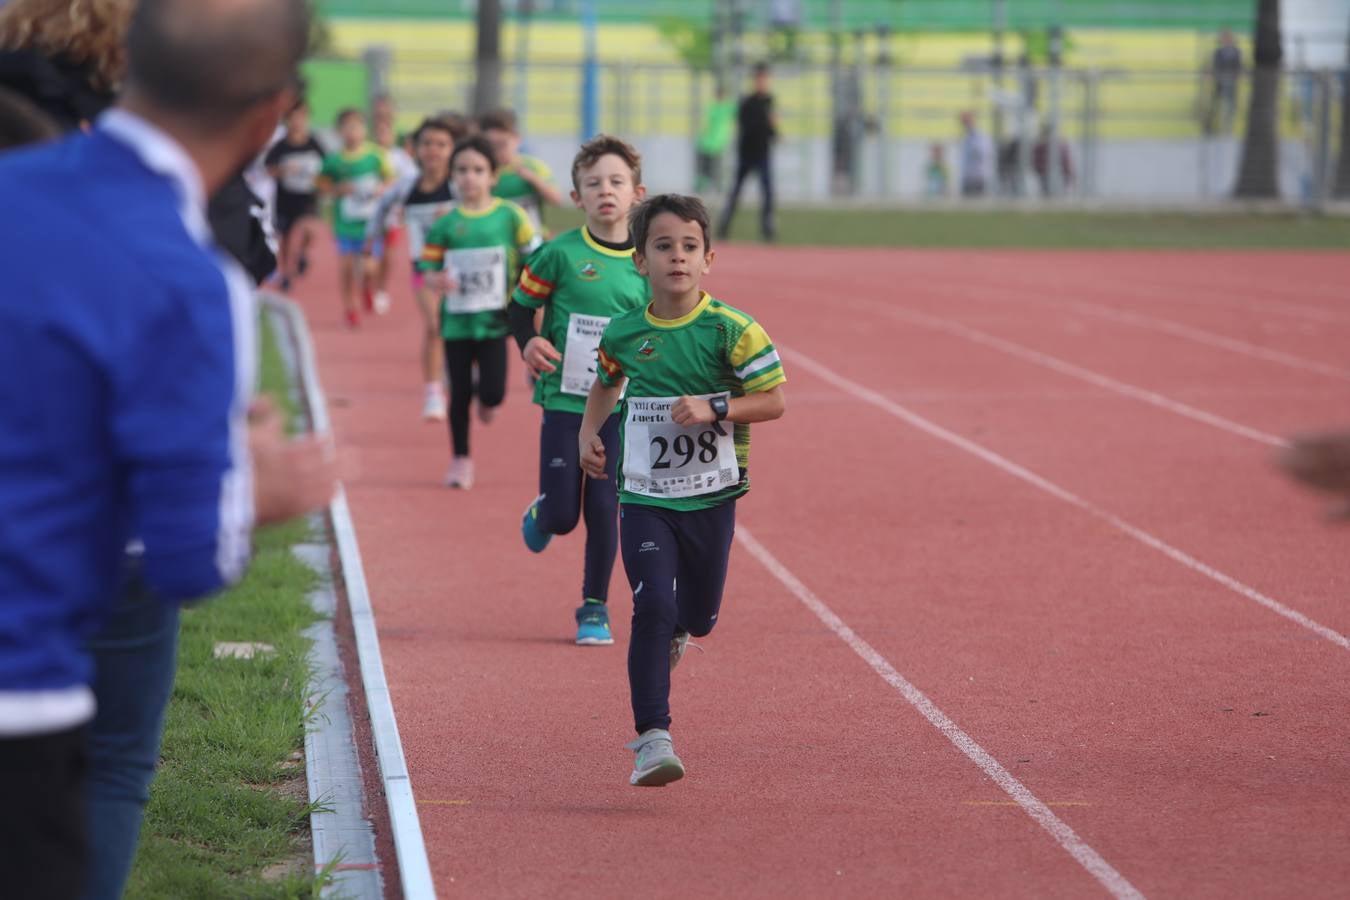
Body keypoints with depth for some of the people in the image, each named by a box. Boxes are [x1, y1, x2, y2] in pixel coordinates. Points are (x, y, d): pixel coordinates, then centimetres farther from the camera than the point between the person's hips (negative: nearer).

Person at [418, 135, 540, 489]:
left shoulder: (509, 216, -5)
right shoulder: (445, 223, -1)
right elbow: (429, 269, 2)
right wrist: (436, 283, -20)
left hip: (494, 320, -1)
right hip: (456, 321, 1)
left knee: (493, 393, -10)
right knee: (459, 394, 6)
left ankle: (485, 395, 27)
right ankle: (461, 460, 21)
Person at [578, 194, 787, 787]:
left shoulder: (731, 331, -11)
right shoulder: (624, 334, -2)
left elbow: (774, 400, -9)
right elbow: (606, 383, 21)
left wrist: (713, 410, -22)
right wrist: (589, 431, 6)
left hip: (710, 497, 0)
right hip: (644, 498, 0)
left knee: (699, 616, 14)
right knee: (652, 608, -15)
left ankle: (675, 629, 54)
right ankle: (652, 739, -13)